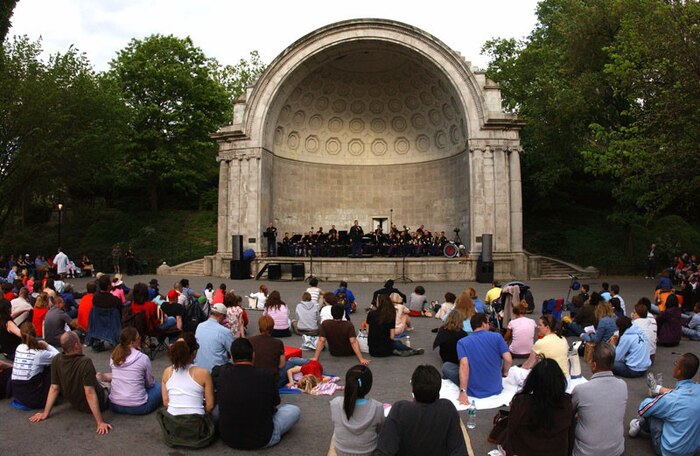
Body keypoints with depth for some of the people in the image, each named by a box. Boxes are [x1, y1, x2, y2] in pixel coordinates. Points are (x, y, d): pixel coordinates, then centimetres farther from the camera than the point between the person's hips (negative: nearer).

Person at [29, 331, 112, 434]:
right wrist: (100, 422, -28)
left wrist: (45, 413, 2)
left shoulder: (56, 360, -15)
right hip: (99, 403, -6)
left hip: (76, 404, 6)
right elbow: (90, 394, -32)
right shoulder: (85, 362, -33)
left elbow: (54, 388, -10)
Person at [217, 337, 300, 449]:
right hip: (262, 440, -3)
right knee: (294, 410, 16)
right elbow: (275, 404, 3)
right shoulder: (266, 376, -18)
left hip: (227, 438, 3)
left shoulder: (223, 374, -12)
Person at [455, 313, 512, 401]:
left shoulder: (462, 342, -7)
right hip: (496, 389, 3)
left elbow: (464, 365, -20)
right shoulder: (497, 337, -5)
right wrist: (504, 372, 11)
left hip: (473, 392, -3)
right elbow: (508, 360, -11)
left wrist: (463, 392, -22)